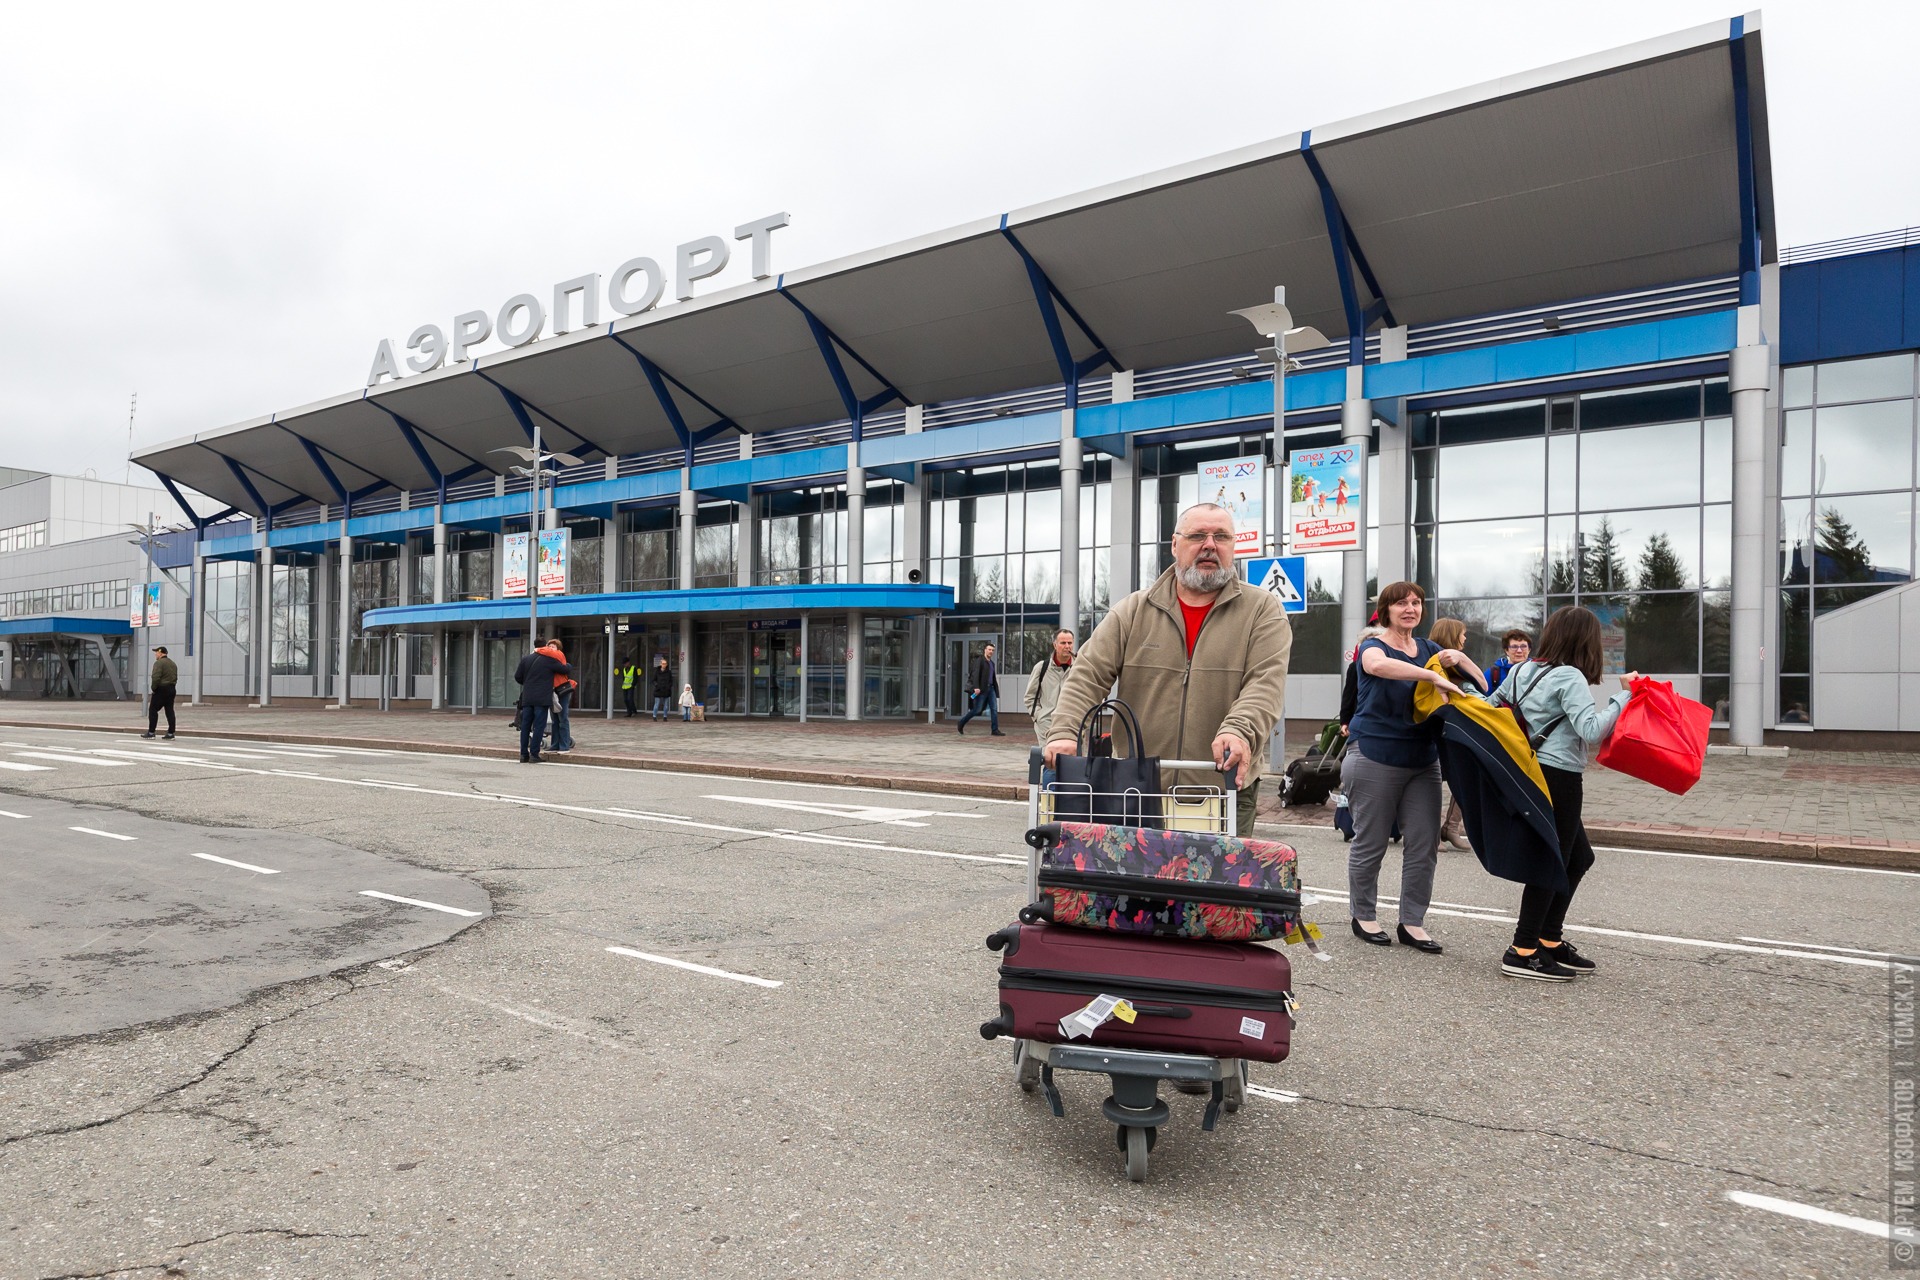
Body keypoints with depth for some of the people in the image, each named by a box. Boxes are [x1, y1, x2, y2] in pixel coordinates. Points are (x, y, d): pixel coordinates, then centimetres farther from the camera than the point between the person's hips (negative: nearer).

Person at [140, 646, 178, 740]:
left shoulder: (159, 663, -11)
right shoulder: (173, 663, 17)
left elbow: (156, 678, -20)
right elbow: (175, 678, 17)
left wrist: (153, 688, -9)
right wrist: (171, 687, 15)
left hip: (161, 690, -8)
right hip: (171, 689, 8)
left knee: (153, 710, 0)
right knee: (170, 711, 6)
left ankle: (151, 732, 1)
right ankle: (171, 733, 3)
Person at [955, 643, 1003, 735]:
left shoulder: (991, 663, 18)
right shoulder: (979, 660, -5)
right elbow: (975, 674, -17)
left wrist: (996, 690, 20)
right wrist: (976, 687, -29)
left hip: (990, 688, 7)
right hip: (981, 689, -7)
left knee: (994, 709, -4)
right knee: (977, 710, -4)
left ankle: (995, 730, -5)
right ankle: (961, 723, 14)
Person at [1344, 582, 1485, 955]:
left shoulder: (1428, 649, 13)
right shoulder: (1373, 646, -5)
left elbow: (1480, 684, 11)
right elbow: (1378, 665, -31)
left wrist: (1459, 659, -9)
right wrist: (1434, 676, -36)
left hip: (1423, 760, 6)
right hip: (1375, 758, -6)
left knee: (1424, 844, 3)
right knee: (1370, 843, 3)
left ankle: (1412, 923, 13)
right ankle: (1363, 916, 18)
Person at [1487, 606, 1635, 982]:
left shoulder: (1522, 670, 9)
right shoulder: (1569, 677, -14)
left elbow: (1488, 706, 18)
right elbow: (1592, 730, -24)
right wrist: (1624, 697, -18)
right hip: (1559, 778, -9)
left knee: (1579, 857, 18)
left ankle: (1549, 940, 22)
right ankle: (1523, 953, 3)